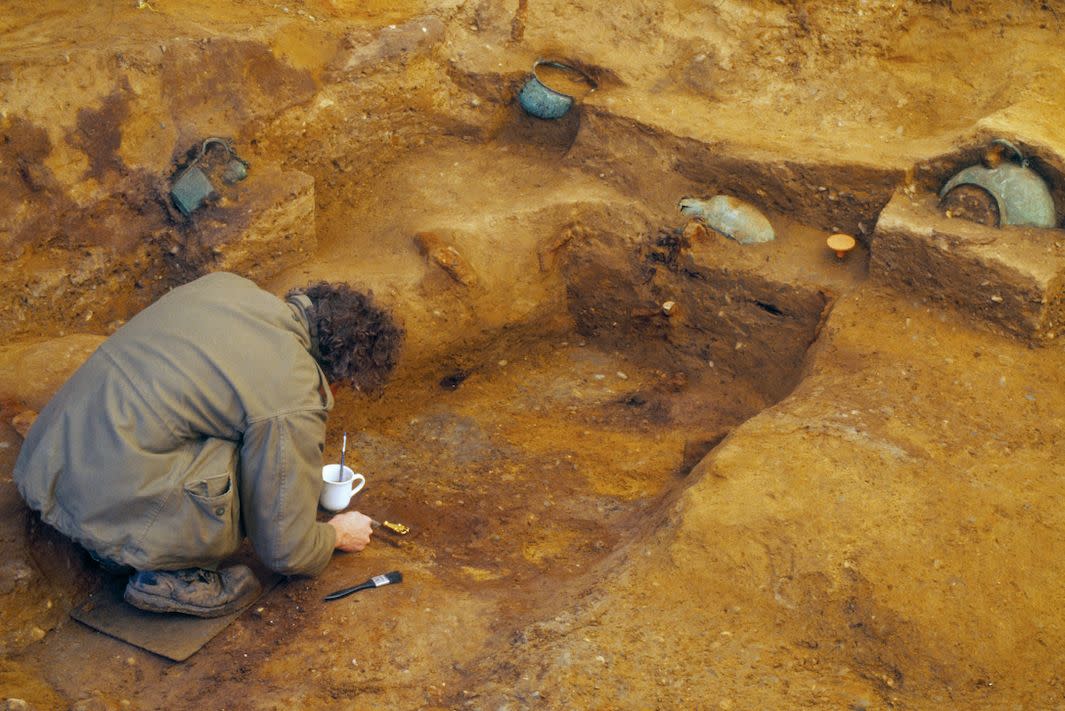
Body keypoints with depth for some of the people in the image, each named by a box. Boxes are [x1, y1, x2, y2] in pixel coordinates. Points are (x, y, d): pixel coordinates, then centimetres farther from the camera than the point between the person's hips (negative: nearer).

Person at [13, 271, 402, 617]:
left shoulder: (224, 284, 7)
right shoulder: (293, 404, -15)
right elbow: (285, 551, -5)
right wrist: (338, 534, 18)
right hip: (105, 507, -9)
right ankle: (166, 576, 4)